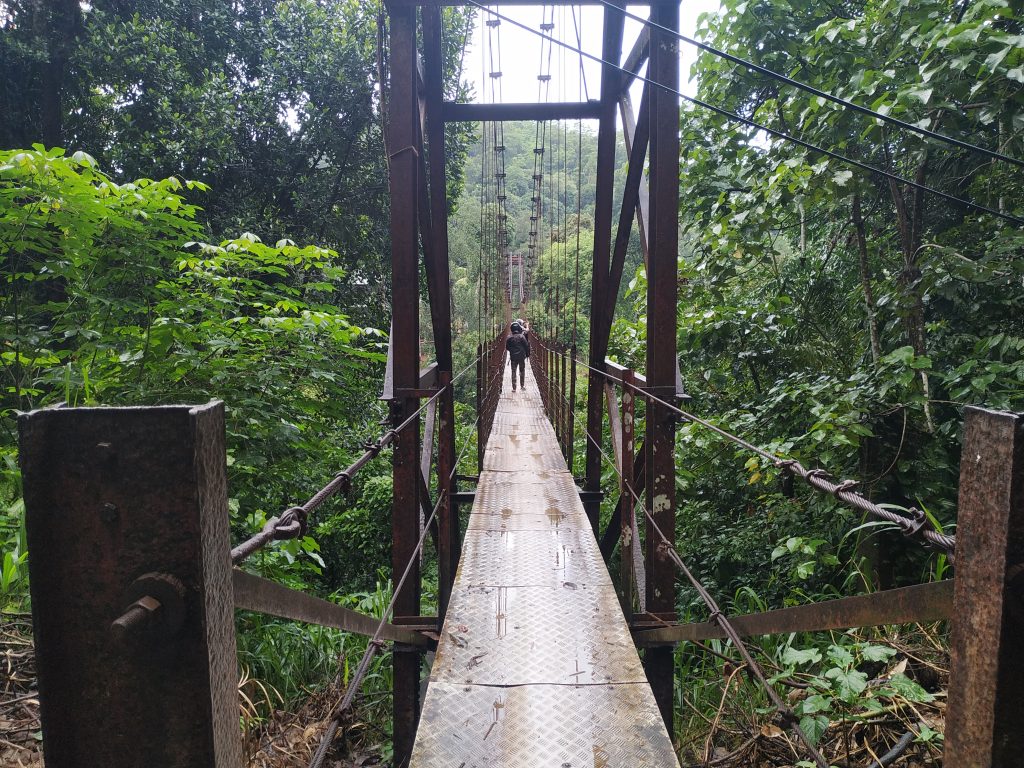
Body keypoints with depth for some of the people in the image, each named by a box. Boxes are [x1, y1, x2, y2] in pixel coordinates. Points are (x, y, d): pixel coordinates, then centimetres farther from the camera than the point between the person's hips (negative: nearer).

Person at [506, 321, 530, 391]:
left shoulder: (509, 338, -4)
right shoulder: (522, 337, -9)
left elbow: (507, 347, 4)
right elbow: (526, 346, -6)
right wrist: (527, 354, 7)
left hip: (513, 357, 1)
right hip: (522, 356, -1)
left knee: (513, 372, 5)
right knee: (522, 371, 15)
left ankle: (514, 387, 2)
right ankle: (522, 385, 21)